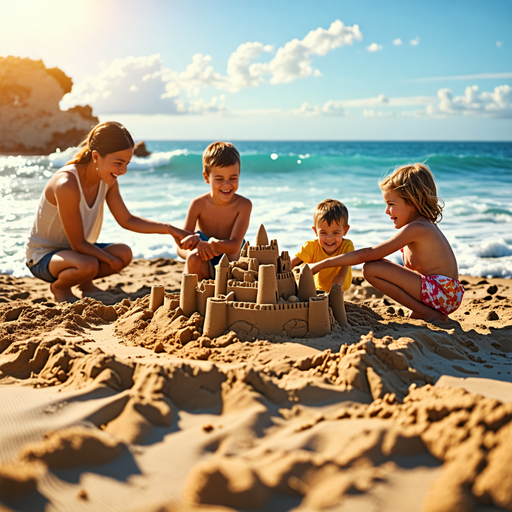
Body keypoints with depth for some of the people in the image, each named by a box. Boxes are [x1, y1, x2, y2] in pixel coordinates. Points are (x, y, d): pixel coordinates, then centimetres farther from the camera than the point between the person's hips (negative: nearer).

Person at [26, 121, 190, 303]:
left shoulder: (108, 180, -8)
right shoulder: (66, 185, -32)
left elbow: (127, 220, -1)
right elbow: (78, 244, -26)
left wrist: (168, 229, -11)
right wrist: (110, 260, -15)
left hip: (75, 250, 7)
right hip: (43, 255, -7)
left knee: (124, 252, -16)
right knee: (88, 265, -36)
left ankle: (85, 283, 10)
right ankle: (59, 287, -2)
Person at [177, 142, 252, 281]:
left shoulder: (243, 205, -13)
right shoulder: (199, 204, -10)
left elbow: (235, 245, -25)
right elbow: (181, 248, -15)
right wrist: (197, 247, -41)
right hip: (204, 269, 0)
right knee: (193, 257, -32)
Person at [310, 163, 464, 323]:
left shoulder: (416, 228, -17)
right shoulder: (426, 225, 13)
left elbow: (367, 254, -19)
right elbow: (409, 269, 19)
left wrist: (321, 264, -17)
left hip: (442, 293, -10)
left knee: (371, 269, -19)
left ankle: (431, 314, -12)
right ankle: (419, 311, 11)